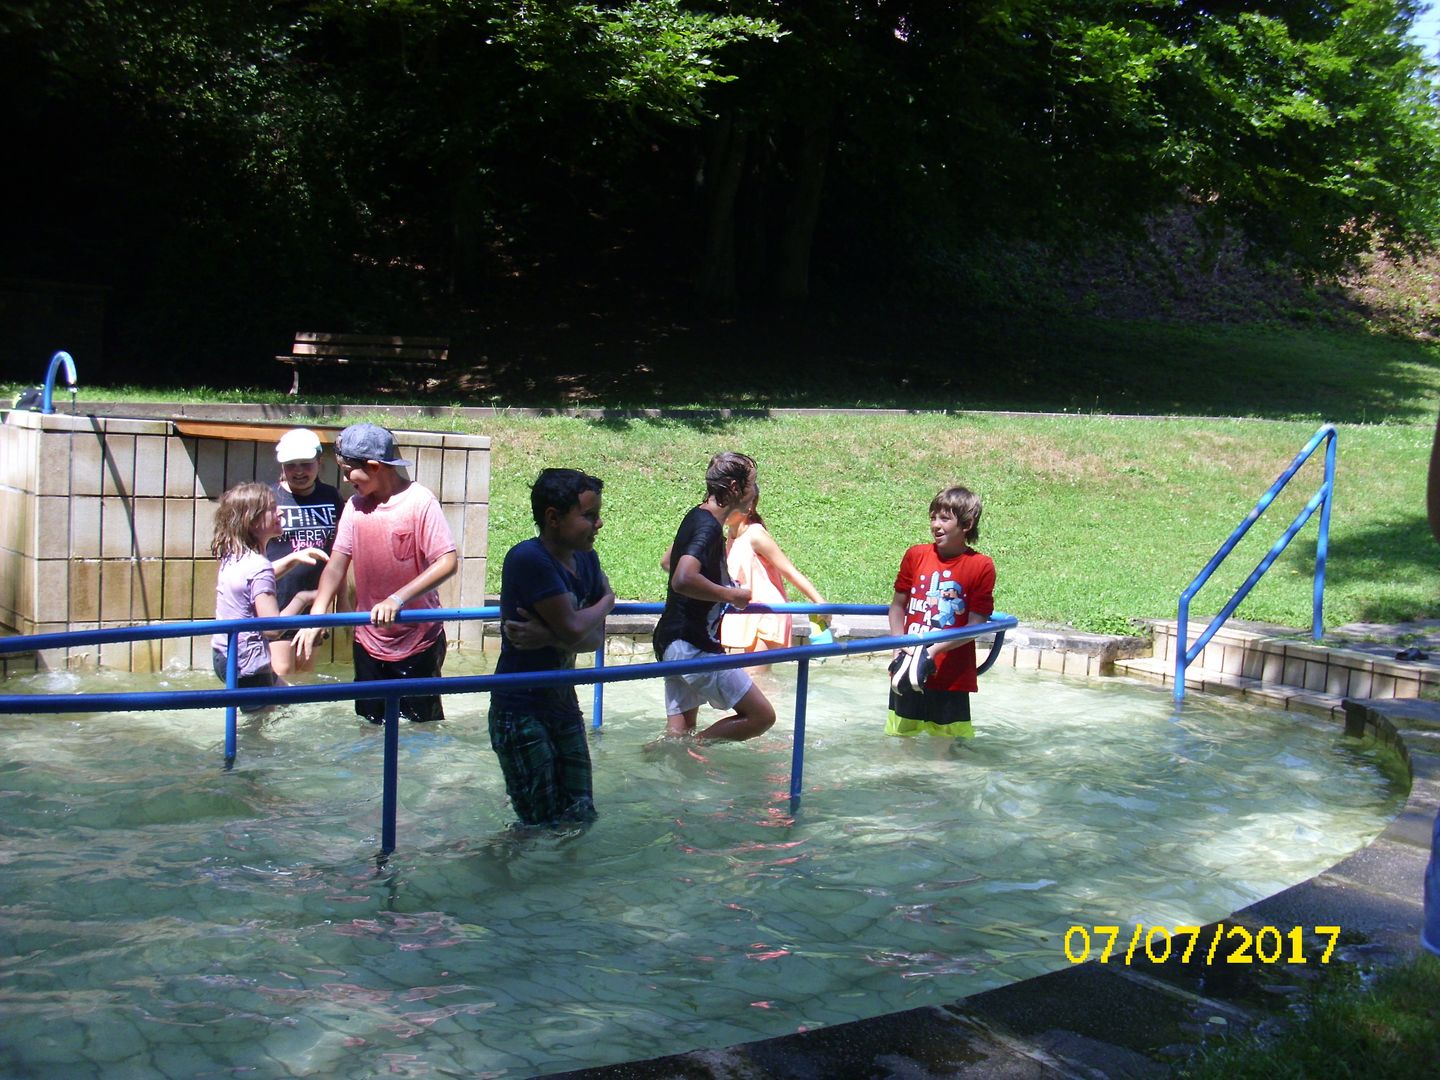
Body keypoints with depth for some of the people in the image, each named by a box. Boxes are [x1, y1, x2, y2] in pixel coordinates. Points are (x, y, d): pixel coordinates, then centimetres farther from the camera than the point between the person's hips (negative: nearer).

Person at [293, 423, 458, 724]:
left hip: (417, 642, -5)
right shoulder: (355, 505, 1)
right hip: (369, 642, 5)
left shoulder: (420, 501, -15)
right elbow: (337, 564, 1)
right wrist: (316, 616, -14)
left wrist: (398, 599, -30)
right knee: (369, 726, 14)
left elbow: (447, 562, -20)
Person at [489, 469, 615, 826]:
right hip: (521, 712, -7)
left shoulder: (586, 560, 6)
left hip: (564, 706, 7)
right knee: (543, 828, -2)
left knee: (581, 817, 10)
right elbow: (572, 628, -22)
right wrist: (607, 602, -1)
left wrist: (549, 637, -18)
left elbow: (596, 638, 3)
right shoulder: (528, 558, -19)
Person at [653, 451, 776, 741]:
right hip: (692, 646, -10)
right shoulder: (709, 526, -19)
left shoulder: (695, 517, 11)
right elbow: (683, 580, -34)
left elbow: (668, 562, 29)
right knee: (761, 715, -5)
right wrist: (731, 594, -20)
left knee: (679, 732, 14)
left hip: (671, 640, 10)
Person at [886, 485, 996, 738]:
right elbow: (897, 605, 7)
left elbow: (975, 625, -10)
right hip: (907, 670, 3)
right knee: (902, 736, 14)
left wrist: (934, 650, -19)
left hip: (950, 677, -3)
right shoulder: (916, 555, 1)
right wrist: (900, 647, -7)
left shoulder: (981, 566, -8)